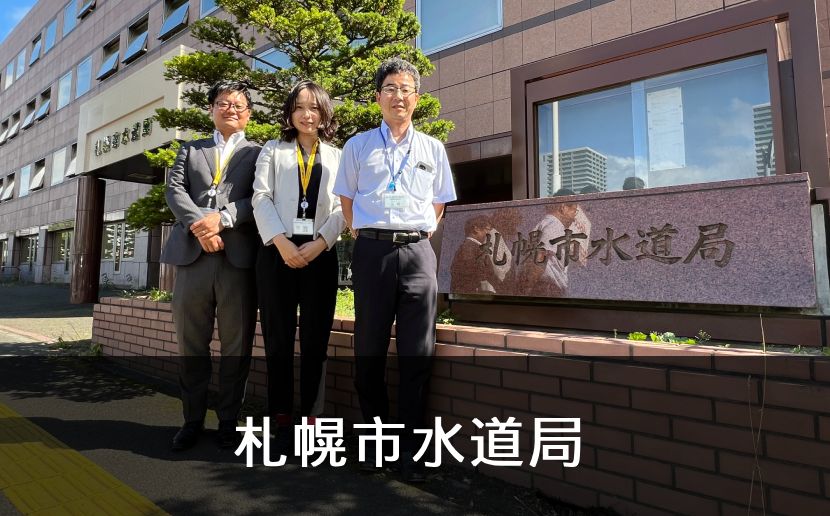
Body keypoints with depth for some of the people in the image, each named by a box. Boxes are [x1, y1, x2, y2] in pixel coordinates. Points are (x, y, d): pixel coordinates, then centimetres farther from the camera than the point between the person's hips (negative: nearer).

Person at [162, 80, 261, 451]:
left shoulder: (259, 154, 15)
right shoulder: (190, 150, 22)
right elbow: (175, 190, 7)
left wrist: (222, 218, -14)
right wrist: (198, 223, -11)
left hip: (240, 257, -2)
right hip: (192, 254, 3)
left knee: (236, 345, 2)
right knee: (190, 343, 7)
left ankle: (228, 421, 15)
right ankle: (192, 420, 22)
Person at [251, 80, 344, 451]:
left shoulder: (337, 157, 16)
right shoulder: (273, 150, 16)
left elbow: (341, 207, 5)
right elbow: (261, 198, 3)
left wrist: (319, 243, -11)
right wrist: (282, 242, -12)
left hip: (320, 253, 0)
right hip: (278, 251, 0)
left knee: (315, 339, 1)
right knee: (278, 338, 2)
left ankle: (311, 418, 10)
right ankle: (282, 418, 11)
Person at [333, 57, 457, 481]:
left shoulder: (433, 149, 14)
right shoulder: (358, 146, 11)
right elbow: (347, 199, 17)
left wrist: (417, 235, 12)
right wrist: (364, 236, 11)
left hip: (417, 251, 1)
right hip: (372, 251, 0)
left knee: (418, 352, 0)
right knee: (369, 348, 5)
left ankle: (409, 448, 13)